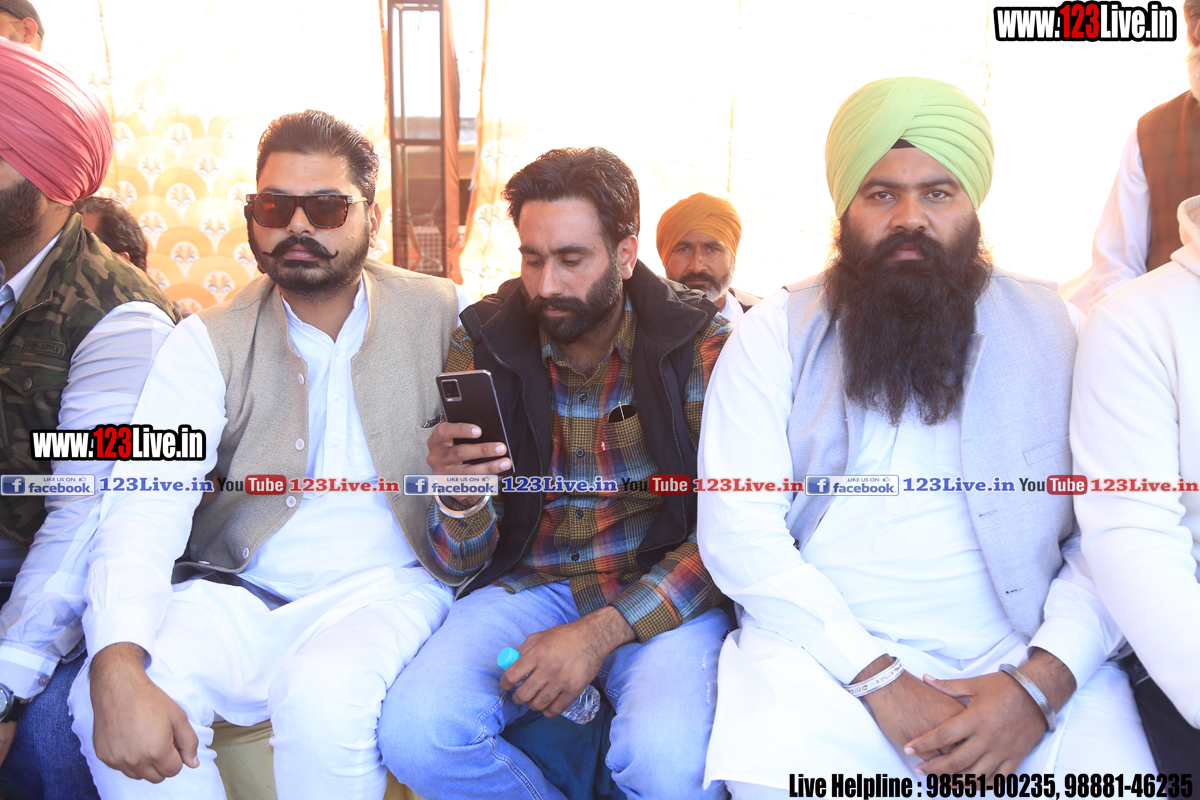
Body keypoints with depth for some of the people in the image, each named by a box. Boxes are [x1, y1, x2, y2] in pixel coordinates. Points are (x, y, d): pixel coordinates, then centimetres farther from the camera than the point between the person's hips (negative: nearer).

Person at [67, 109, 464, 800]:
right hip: (238, 594, 2)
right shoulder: (210, 342, 0)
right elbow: (144, 507, -13)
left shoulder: (442, 316, -1)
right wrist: (118, 672, -28)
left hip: (386, 587, -2)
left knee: (322, 695, -32)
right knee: (102, 698, -22)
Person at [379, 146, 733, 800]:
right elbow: (463, 562, 1)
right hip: (529, 584, 2)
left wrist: (602, 632, -20)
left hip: (660, 593, -1)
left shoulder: (700, 344, -7)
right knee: (414, 732, -24)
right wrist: (458, 497, -23)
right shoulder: (482, 347, -2)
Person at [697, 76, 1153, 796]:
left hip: (1027, 658, 2)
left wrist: (1040, 682, -15)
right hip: (825, 652, -1)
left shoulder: (1049, 329, 6)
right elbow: (739, 530, -7)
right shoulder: (775, 334, 2)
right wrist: (881, 681, -14)